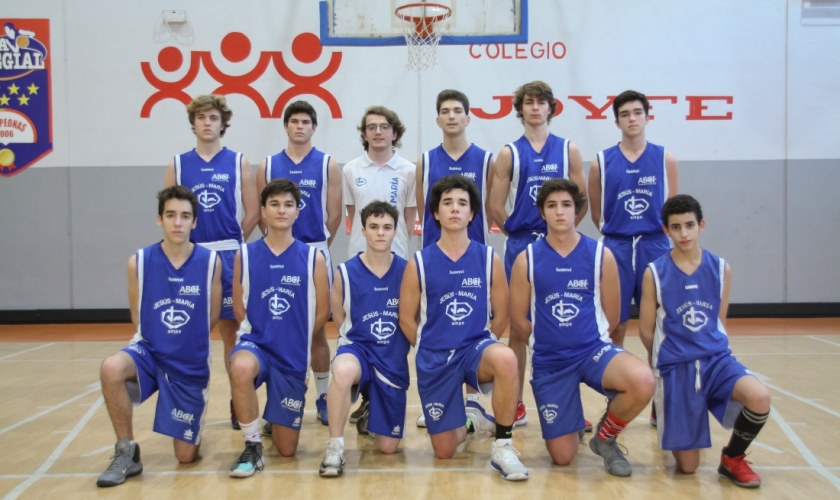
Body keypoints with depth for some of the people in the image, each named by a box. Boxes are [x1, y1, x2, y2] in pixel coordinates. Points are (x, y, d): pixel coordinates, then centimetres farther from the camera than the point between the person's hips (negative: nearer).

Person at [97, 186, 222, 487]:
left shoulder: (211, 262, -11)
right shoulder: (138, 262, -8)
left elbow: (212, 317, 2)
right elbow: (138, 319, 4)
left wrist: (186, 342, 9)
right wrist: (161, 341, 5)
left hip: (191, 366, 0)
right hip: (150, 353, 1)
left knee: (186, 457, 2)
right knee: (111, 368, -35)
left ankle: (193, 425, 40)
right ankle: (126, 452, -13)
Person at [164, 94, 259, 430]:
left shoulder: (239, 163, 3)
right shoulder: (178, 165, 7)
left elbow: (253, 212, 1)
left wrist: (233, 242, 3)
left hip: (229, 257, -1)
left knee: (231, 329, 4)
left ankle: (238, 402, 13)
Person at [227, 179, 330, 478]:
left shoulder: (313, 257, -5)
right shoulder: (245, 255, -3)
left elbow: (322, 312, 2)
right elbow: (239, 308, 5)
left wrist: (294, 340, 8)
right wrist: (261, 334, -1)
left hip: (293, 356, 1)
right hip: (256, 343, -1)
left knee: (286, 449, 6)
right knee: (241, 368, -40)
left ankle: (276, 420, 45)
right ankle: (252, 446, -15)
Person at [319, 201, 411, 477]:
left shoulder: (407, 271, -5)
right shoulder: (346, 272, -8)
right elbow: (339, 317, 5)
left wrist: (394, 346, 6)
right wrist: (364, 339, 0)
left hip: (393, 359, 2)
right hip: (358, 348, -2)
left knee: (388, 446, 6)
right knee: (343, 371, -42)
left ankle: (370, 414, 42)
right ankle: (335, 447, -21)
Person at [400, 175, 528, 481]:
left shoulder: (489, 259, -3)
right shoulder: (419, 263, -4)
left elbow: (501, 317, 5)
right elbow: (406, 319, 3)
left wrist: (481, 346, 3)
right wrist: (432, 350, 3)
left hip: (476, 347, 0)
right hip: (435, 358, 1)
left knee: (506, 359, -38)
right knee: (444, 451, 2)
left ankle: (503, 447, -18)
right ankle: (469, 420, 40)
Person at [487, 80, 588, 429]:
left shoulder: (569, 150, 6)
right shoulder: (509, 154, 4)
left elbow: (582, 201, 6)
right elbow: (496, 207, 1)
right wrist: (519, 234, 4)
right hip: (520, 246, 0)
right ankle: (516, 404, 16)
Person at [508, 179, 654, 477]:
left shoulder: (601, 255, -3)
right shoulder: (527, 259, -5)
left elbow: (611, 316, 4)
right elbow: (519, 320, 1)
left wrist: (584, 341, 9)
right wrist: (552, 342, 7)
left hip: (593, 349, 0)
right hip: (549, 362, 0)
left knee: (643, 383, -33)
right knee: (562, 457, 0)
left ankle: (605, 437, 0)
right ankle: (572, 427, 40)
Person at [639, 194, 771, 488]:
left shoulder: (721, 269, 2)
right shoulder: (654, 274, -8)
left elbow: (720, 322, 13)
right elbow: (646, 331, 1)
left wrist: (708, 352, 11)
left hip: (717, 359, 3)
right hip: (675, 368, -2)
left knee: (760, 398, -31)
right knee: (687, 467, 0)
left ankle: (733, 458, 0)